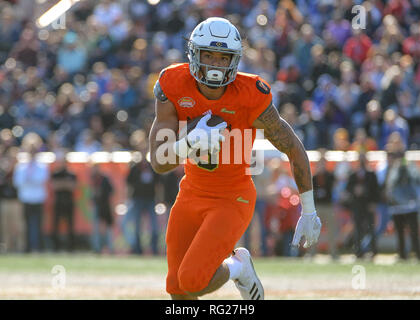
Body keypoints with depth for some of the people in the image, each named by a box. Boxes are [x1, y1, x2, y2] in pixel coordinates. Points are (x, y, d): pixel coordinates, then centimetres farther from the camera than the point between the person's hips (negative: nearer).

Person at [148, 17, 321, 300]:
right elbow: (159, 162, -20)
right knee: (177, 288, 9)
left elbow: (295, 150, -12)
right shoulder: (174, 88, -17)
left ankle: (237, 268, 14)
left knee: (193, 281, -18)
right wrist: (191, 142, -41)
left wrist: (309, 213, -7)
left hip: (233, 200, -4)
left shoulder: (252, 98, -25)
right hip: (192, 194, 4)